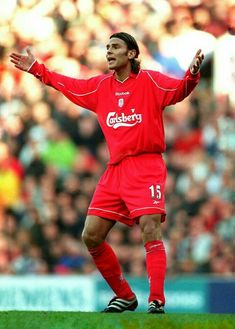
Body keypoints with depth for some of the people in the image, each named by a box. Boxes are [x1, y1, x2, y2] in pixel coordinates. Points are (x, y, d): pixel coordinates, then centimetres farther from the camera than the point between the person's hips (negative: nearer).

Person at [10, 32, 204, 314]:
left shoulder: (150, 81, -4)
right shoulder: (101, 86, 13)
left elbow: (179, 90, -19)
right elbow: (67, 85, 27)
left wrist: (192, 75, -38)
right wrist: (36, 69, 27)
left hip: (146, 166, -7)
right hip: (115, 171, 7)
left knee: (150, 230, -20)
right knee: (91, 236, 3)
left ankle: (156, 301, -19)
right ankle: (124, 297, 17)